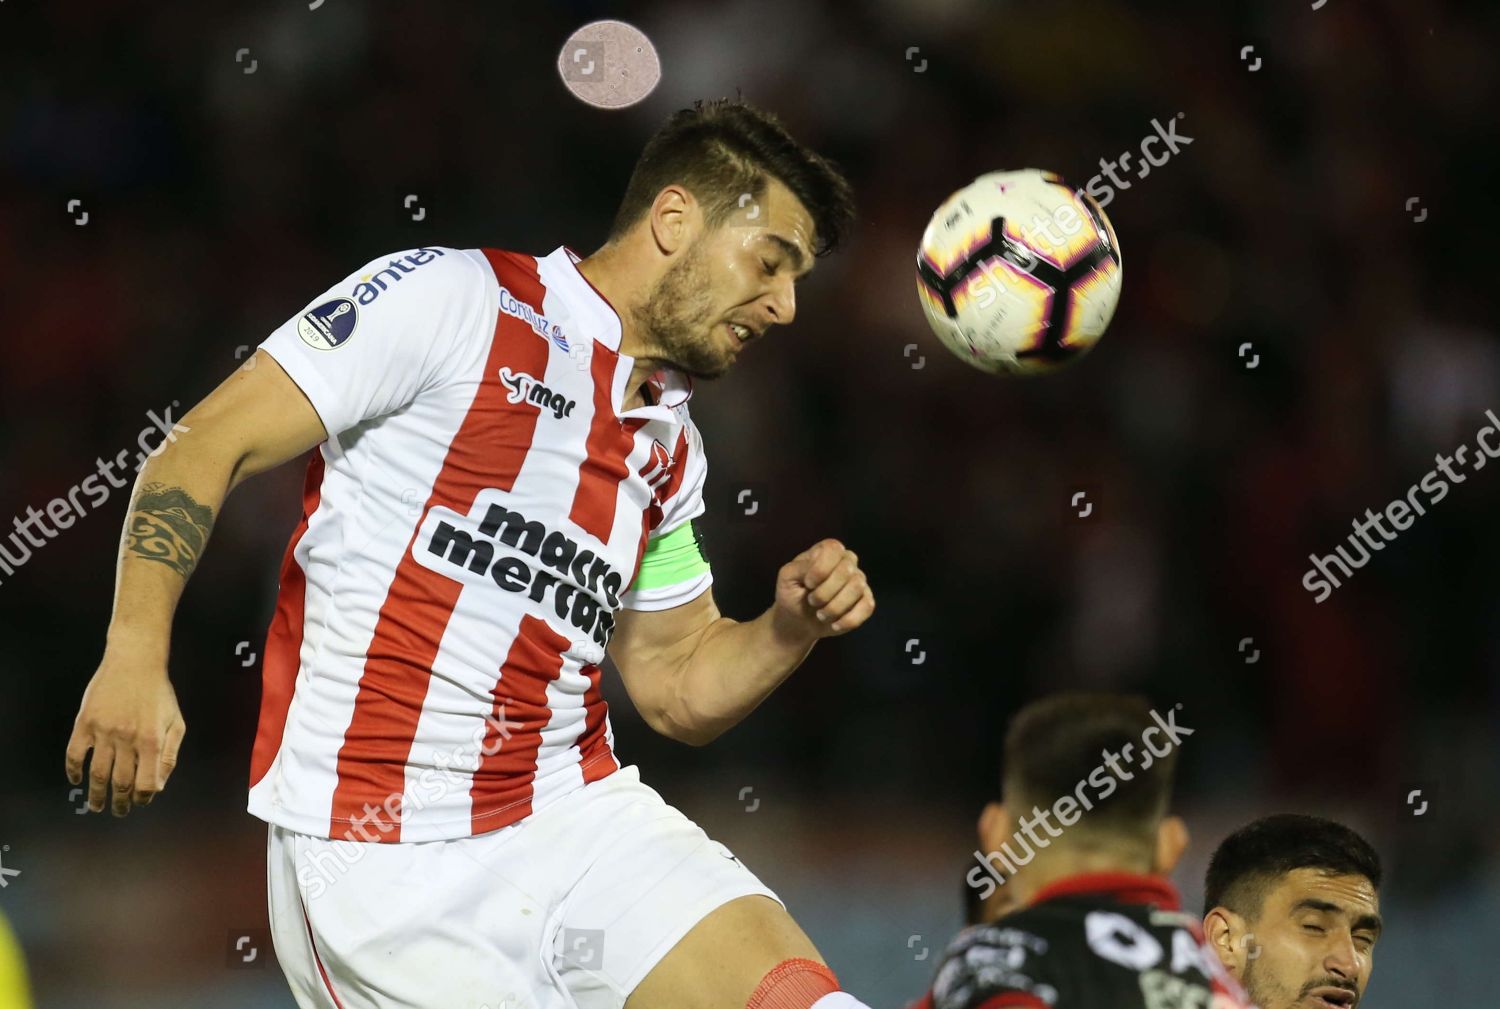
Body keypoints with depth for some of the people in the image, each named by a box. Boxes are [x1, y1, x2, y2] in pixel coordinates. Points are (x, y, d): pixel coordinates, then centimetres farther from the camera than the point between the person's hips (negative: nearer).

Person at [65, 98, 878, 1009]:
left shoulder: (670, 449, 17)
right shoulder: (454, 300, -5)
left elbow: (682, 692, 23)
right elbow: (205, 450, -8)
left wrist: (790, 628, 2)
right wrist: (136, 657, -21)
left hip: (579, 822, 6)